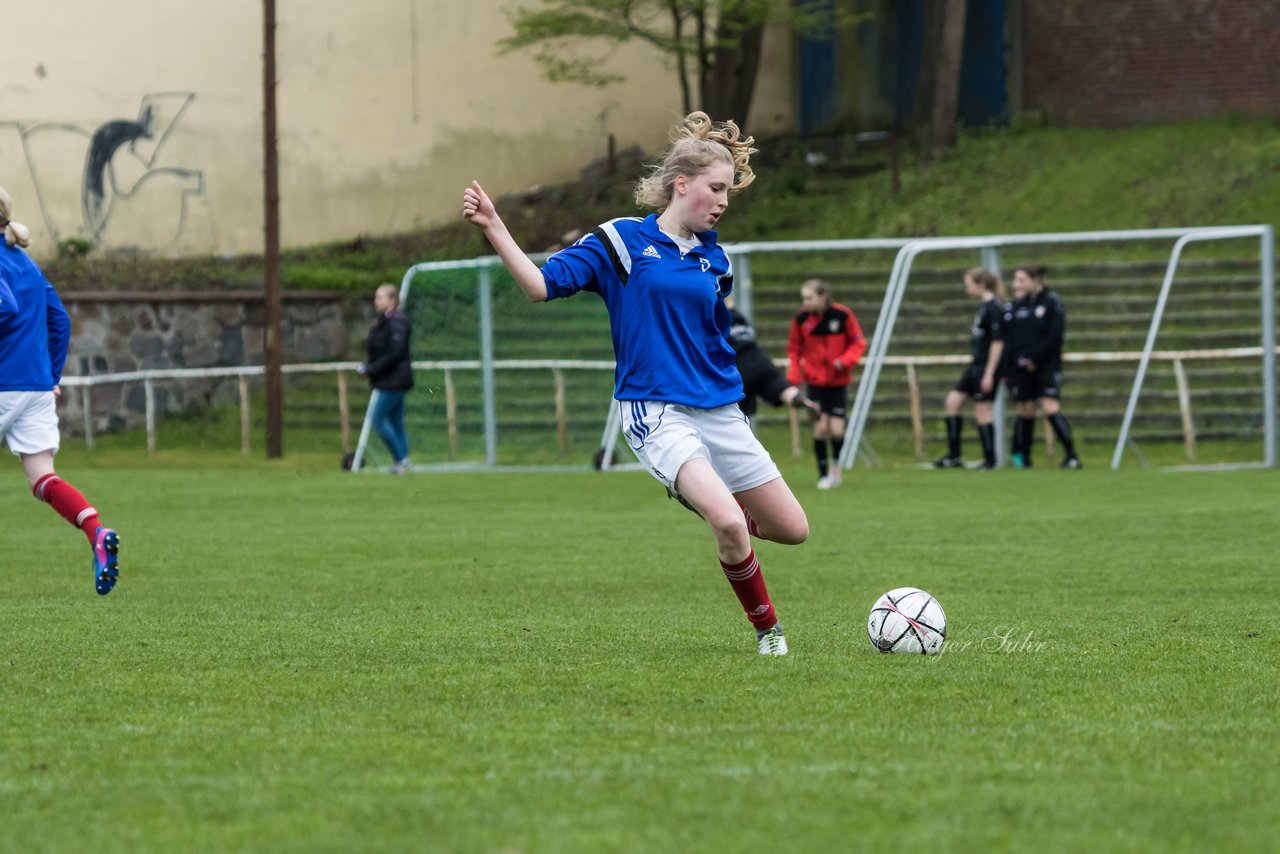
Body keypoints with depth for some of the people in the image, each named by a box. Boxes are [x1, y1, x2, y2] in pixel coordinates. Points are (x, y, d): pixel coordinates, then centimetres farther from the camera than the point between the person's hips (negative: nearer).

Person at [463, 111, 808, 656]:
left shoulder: (712, 259, 12)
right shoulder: (622, 241, -3)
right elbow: (543, 284, -9)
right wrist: (494, 230, -19)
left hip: (719, 411, 6)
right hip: (657, 411, -6)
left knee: (792, 529, 7)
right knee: (729, 521, -27)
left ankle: (698, 496, 34)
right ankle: (767, 629, -5)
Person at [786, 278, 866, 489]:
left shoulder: (843, 315, -12)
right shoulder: (801, 318, -8)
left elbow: (858, 343, -1)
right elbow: (794, 349, 3)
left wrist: (845, 361, -18)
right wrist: (794, 377, -7)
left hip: (839, 381, -1)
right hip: (815, 381, 1)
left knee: (837, 430, -5)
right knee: (820, 428, -7)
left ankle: (836, 466, 22)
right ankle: (823, 474, 7)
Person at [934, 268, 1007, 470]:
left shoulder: (994, 308, -16)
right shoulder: (985, 307, 14)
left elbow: (997, 342, -19)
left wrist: (989, 374, -20)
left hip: (987, 365, -10)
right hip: (976, 365, 10)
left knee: (982, 410, -3)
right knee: (953, 400, 9)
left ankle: (990, 459, 6)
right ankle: (954, 455, 11)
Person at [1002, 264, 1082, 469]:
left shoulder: (1052, 302, -5)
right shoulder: (1016, 306, 9)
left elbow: (1055, 336, -11)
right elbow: (1008, 340, 10)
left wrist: (1034, 359, -14)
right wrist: (1006, 371, 5)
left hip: (1047, 365, -4)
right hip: (1021, 368, 4)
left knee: (1051, 407, -15)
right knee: (1026, 411, 7)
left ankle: (1071, 455, -14)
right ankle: (1021, 457, 18)